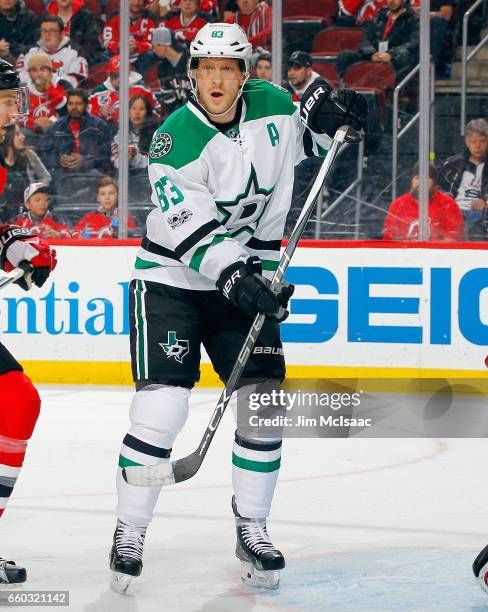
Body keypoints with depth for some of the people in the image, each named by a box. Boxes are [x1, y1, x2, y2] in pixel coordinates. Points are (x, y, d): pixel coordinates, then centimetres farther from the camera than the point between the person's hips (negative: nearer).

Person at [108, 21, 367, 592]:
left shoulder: (270, 105, -4)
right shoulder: (175, 139, -19)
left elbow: (300, 135, 20)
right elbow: (192, 229, -26)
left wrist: (326, 113, -2)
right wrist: (234, 277, -37)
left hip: (246, 273, 5)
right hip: (170, 281, -5)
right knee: (160, 407, -14)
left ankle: (251, 527, 15)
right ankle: (129, 532, -1)